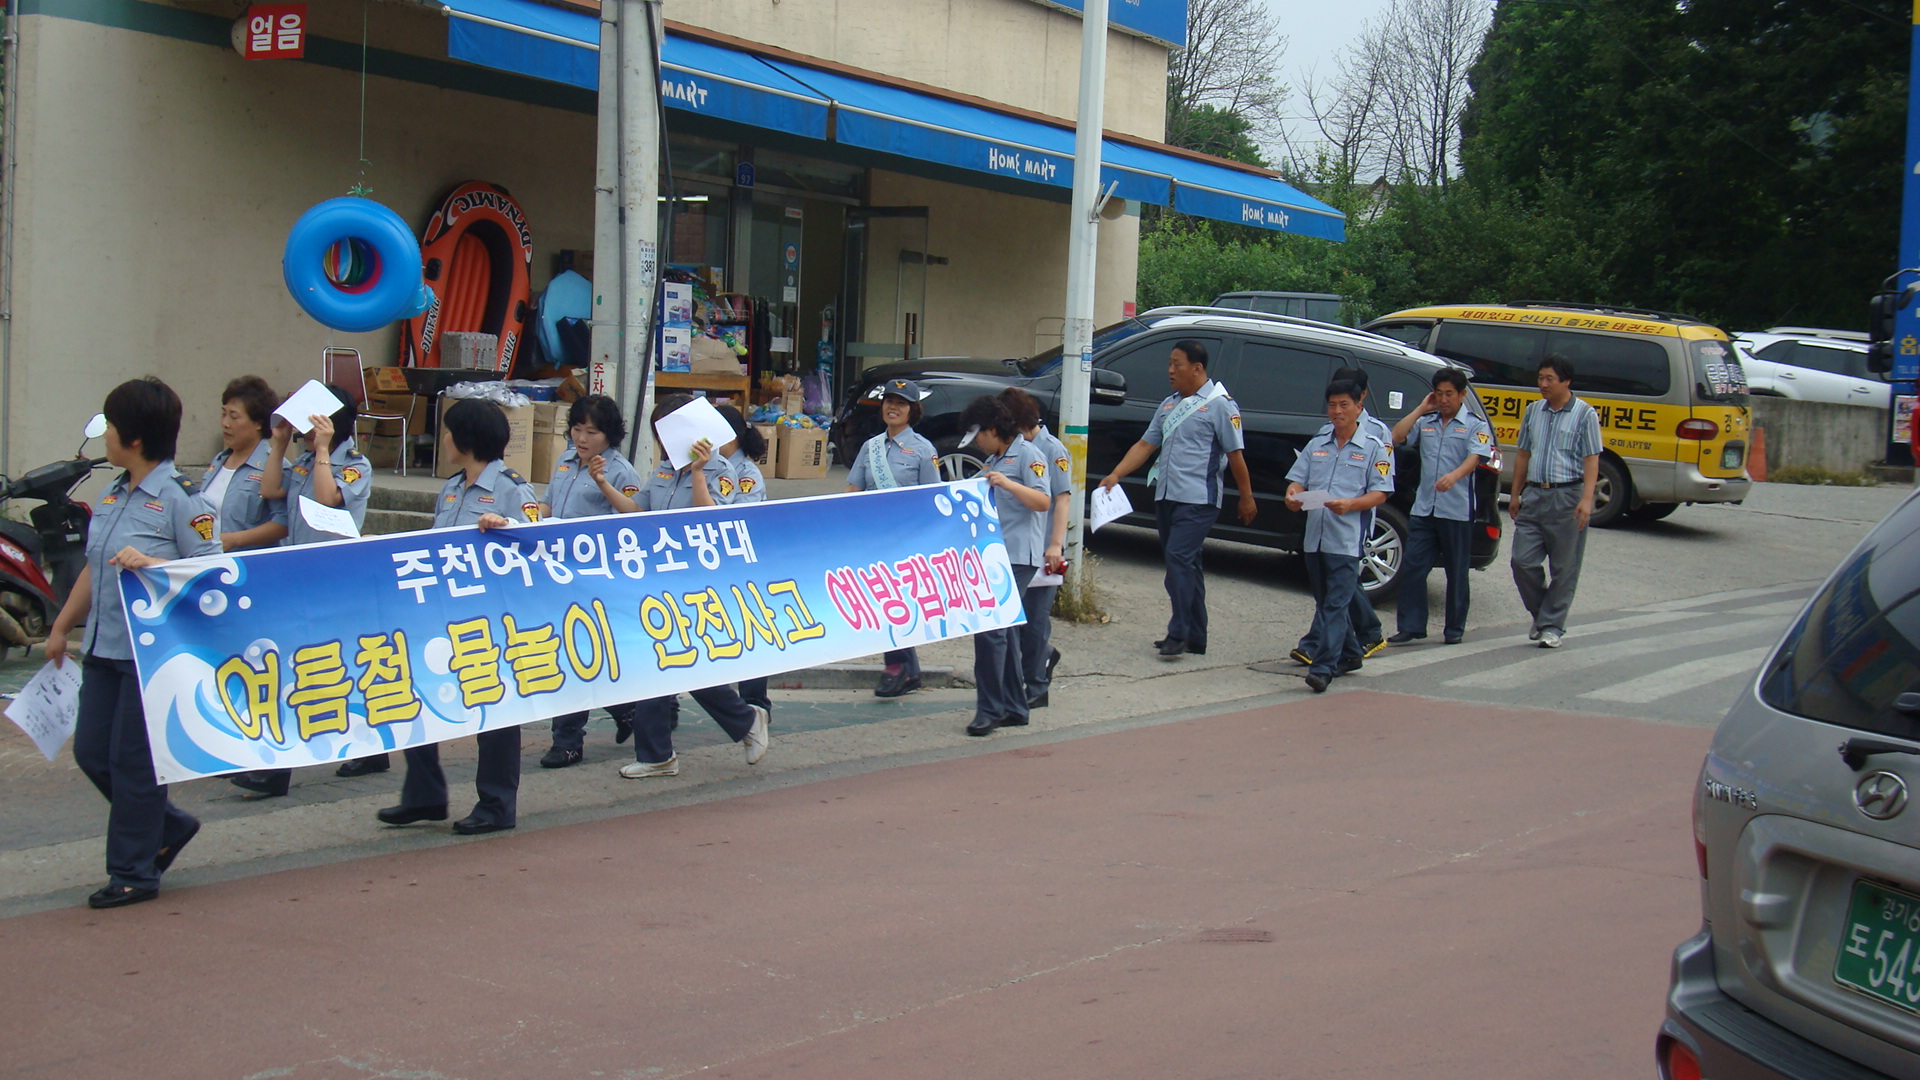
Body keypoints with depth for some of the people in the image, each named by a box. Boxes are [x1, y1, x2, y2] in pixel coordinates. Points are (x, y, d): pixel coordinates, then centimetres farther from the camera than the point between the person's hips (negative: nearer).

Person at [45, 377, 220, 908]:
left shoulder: (180, 497, -12)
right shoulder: (112, 494, 12)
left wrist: (149, 563, -26)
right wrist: (61, 626, 23)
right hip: (103, 646, 8)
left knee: (133, 761, -1)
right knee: (91, 752, 11)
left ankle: (134, 873, 12)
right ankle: (167, 826, 29)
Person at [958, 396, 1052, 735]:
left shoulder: (1027, 455, -5)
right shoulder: (994, 461, 21)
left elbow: (1043, 502, -17)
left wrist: (1008, 484, -28)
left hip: (1018, 557, -9)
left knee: (990, 628, -15)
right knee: (1004, 630, 10)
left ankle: (990, 709, -13)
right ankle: (1014, 708, 16)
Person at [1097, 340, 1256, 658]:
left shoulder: (1219, 404, -5)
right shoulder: (1169, 404, 16)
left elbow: (1235, 454, -5)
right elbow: (1145, 445, 15)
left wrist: (1247, 498, -4)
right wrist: (1115, 475, 5)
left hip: (1198, 500, -8)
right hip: (1166, 497, 8)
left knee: (1179, 559, -16)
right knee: (1186, 563, 10)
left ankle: (1179, 634, -13)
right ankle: (1195, 637, 16)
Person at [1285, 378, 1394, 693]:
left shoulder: (1374, 448, 3)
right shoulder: (1316, 445, 17)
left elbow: (1380, 493, -4)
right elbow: (1297, 478, 12)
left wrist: (1350, 504, -22)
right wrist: (1292, 495, -12)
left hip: (1347, 540, -6)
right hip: (1315, 537, 6)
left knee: (1336, 605, -11)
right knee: (1325, 604, 13)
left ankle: (1323, 668, -16)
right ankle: (1349, 654, 28)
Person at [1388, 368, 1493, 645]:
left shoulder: (1475, 426, 1)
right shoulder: (1425, 423, 14)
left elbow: (1475, 457, -15)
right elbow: (1397, 437, 2)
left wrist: (1454, 476, -35)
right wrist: (1421, 409, 3)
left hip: (1457, 511, -3)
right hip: (1423, 508, 3)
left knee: (1456, 572, 5)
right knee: (1413, 568, -2)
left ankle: (1454, 629, 14)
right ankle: (1410, 626, 2)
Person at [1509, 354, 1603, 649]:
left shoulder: (1585, 414, -2)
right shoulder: (1533, 411, 12)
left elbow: (1591, 460, -6)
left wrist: (1586, 499, -16)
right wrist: (1515, 494, 15)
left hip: (1568, 497, -4)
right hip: (1534, 495, 4)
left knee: (1564, 568, 1)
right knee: (1522, 561, -1)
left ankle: (1552, 626, 11)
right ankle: (1540, 614, 20)